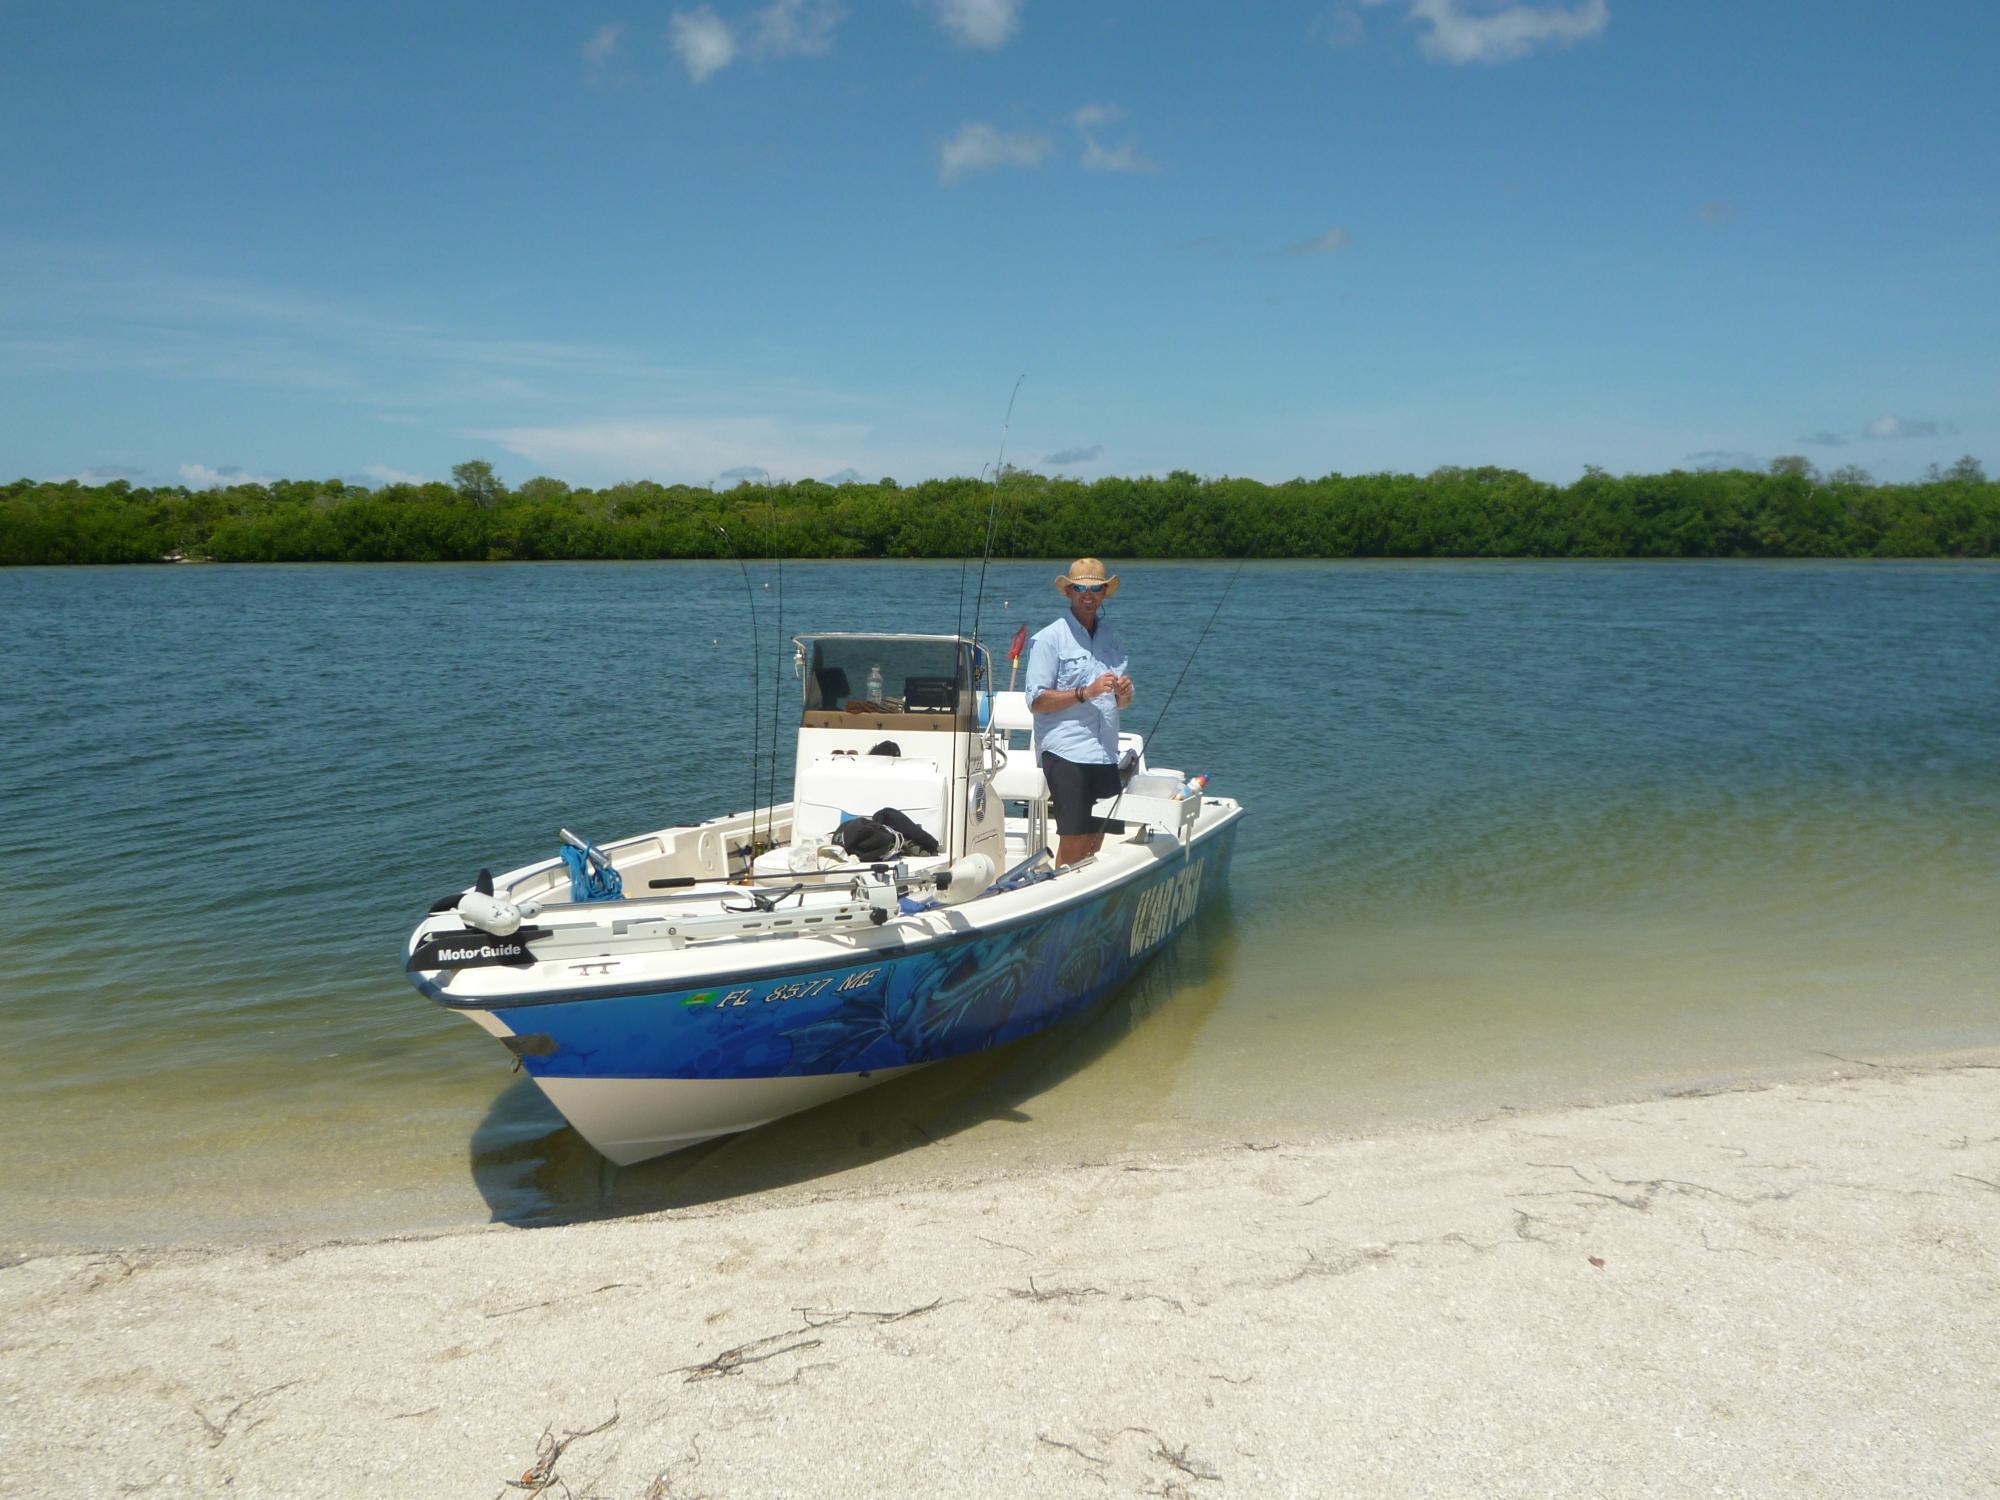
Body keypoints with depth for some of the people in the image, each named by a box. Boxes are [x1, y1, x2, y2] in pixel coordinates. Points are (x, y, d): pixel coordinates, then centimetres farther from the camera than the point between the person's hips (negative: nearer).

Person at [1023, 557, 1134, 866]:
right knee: (1073, 841, -8)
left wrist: (1123, 695, -1)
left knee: (1095, 842, 8)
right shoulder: (1049, 638, -1)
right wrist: (1086, 692, -17)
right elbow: (1037, 700, -8)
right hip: (1066, 751, -6)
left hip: (1105, 753, 6)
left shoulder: (1112, 635, 17)